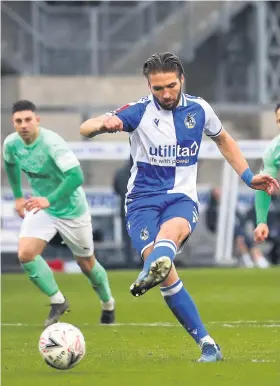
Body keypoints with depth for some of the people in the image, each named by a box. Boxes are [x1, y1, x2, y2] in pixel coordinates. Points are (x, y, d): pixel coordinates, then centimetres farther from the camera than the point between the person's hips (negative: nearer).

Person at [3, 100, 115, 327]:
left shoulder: (51, 143, -30)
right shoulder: (11, 143, -11)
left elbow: (76, 176, -41)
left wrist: (50, 200, -49)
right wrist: (18, 196, 15)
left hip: (71, 210, -5)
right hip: (41, 207, 5)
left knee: (86, 264, 11)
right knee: (26, 254, -18)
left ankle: (108, 304, 40)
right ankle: (58, 301, 0)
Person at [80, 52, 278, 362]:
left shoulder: (199, 109, 5)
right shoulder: (139, 112, -4)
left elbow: (223, 139, 27)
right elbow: (85, 129, -14)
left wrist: (248, 177, 21)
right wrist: (103, 124, -38)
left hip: (182, 198, 1)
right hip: (142, 200, -1)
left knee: (171, 229, -38)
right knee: (165, 272, -23)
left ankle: (149, 273, -70)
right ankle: (207, 345, -18)